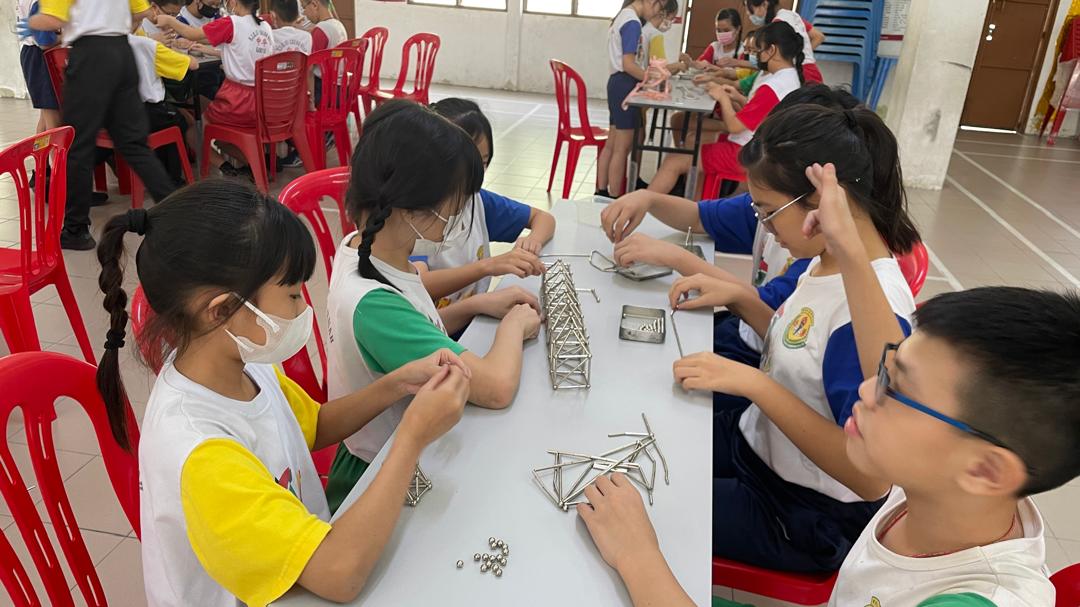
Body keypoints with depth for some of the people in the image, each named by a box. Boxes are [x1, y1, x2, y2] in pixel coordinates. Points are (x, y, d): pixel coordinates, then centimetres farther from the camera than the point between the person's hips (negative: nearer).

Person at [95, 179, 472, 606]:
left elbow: (315, 426, 8)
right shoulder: (200, 454, -32)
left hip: (311, 552, 6)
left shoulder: (243, 363, -11)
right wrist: (415, 436, -28)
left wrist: (395, 384, -8)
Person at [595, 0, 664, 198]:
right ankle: (614, 198, 1)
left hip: (618, 83, 10)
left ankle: (602, 193, 18)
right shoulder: (632, 22, -15)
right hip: (626, 85, -10)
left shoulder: (623, 17, 15)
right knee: (622, 148, -4)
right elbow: (628, 65, -21)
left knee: (611, 145, 13)